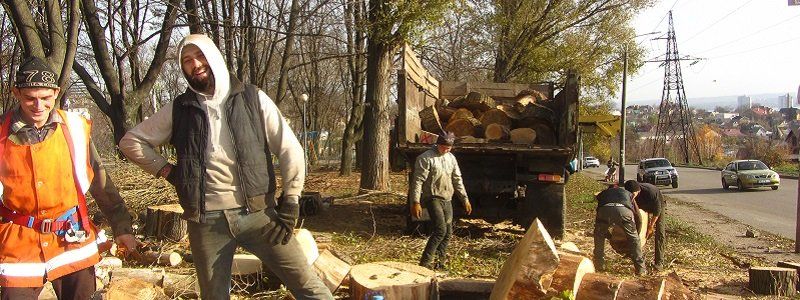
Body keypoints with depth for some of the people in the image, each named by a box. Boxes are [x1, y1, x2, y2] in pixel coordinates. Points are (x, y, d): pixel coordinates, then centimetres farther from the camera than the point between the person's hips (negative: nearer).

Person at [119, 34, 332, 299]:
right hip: (206, 221, 2)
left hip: (258, 214, -1)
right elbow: (131, 141, 15)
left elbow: (289, 149, 1)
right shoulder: (177, 110, 7)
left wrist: (290, 203, -4)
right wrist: (167, 171, 4)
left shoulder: (252, 99, 2)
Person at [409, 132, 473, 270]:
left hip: (447, 199, 7)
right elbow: (418, 181, -15)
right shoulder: (425, 158, -12)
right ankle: (425, 262, -13)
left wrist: (465, 199, 14)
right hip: (433, 198, -7)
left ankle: (441, 261, 18)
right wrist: (415, 202, -21)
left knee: (448, 232, 7)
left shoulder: (451, 158, 10)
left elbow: (457, 180, 17)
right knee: (440, 230, -18)